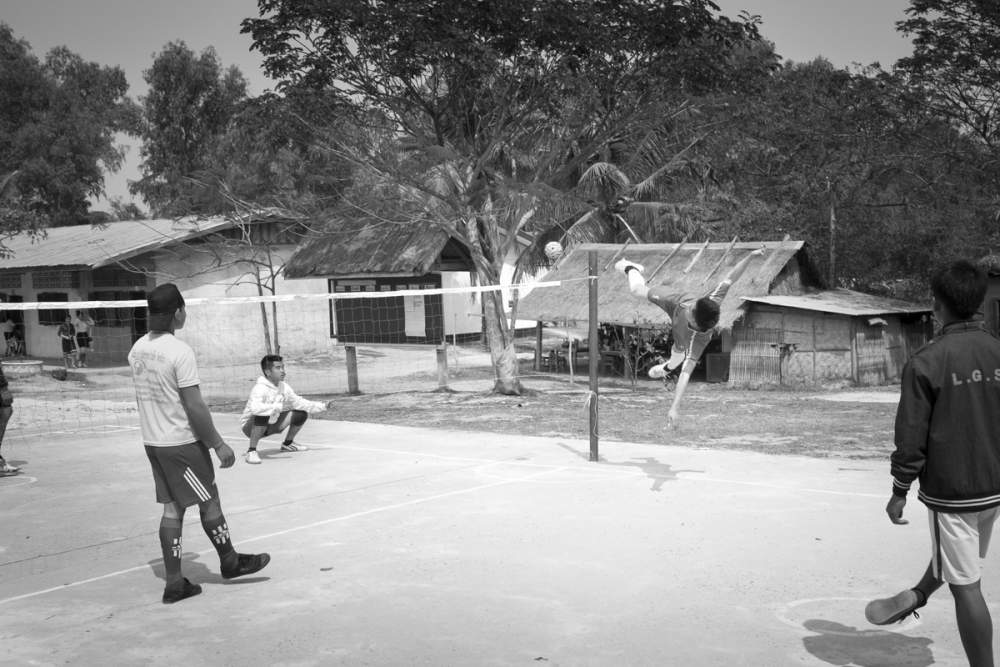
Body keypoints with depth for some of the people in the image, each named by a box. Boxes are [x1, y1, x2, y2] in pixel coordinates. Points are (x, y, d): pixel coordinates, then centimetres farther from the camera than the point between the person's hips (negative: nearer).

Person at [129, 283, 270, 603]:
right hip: (182, 442, -8)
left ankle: (174, 582, 14)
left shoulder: (137, 349, 4)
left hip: (153, 441, 8)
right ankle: (230, 562, 27)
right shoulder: (180, 351, -20)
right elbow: (194, 406, -20)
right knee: (209, 502, 9)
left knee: (172, 508, 12)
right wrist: (218, 444, -14)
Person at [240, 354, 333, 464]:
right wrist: (279, 407, -49)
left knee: (301, 414, 0)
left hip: (271, 425, 7)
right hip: (252, 426, -7)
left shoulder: (283, 387, -2)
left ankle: (287, 444, 21)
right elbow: (255, 408, -45)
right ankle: (251, 451, -25)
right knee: (263, 416, -39)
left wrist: (323, 406, -4)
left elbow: (298, 402, 4)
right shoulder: (260, 388, -26)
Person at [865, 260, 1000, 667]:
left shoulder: (926, 361, -15)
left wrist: (900, 491, -3)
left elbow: (912, 436, -13)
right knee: (952, 558, 30)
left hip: (950, 489, -6)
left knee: (965, 585, 3)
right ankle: (917, 596, 49)